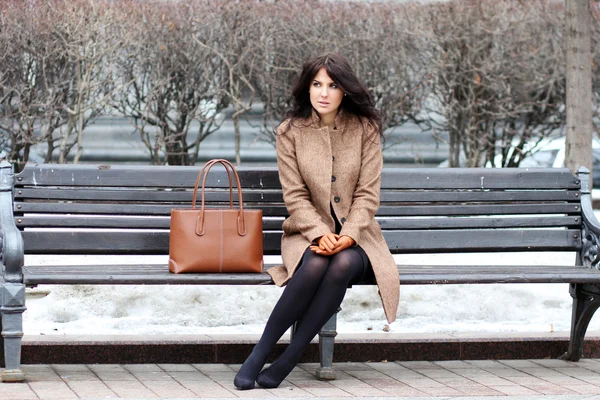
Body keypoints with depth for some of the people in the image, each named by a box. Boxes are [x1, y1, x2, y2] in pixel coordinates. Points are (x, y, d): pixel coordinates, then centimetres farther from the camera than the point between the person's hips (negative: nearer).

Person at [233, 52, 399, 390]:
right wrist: (320, 234, -21)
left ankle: (287, 361, -31)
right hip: (309, 232, 0)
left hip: (355, 237, 0)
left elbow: (367, 195, -5)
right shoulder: (290, 131, -1)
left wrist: (347, 235, -21)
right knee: (315, 265, -35)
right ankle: (259, 354, -27)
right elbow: (295, 197, -5)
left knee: (343, 264, -35)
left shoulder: (365, 129, -2)